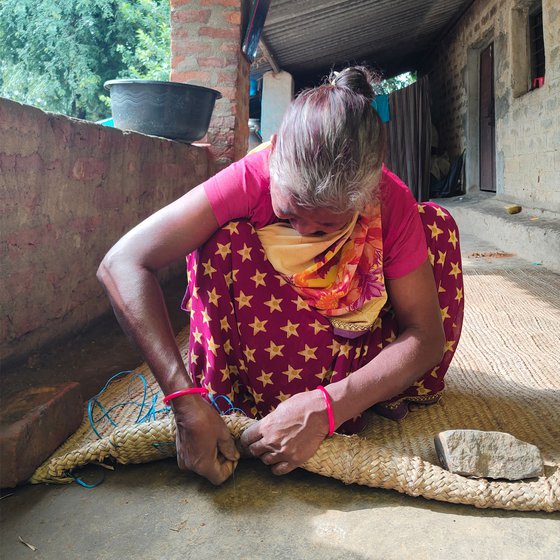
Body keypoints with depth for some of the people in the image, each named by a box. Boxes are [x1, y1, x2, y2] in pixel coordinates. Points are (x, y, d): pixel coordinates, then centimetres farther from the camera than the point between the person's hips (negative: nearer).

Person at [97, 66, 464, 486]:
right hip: (267, 337, -1)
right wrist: (187, 404, -46)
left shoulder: (391, 201, -26)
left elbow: (426, 334, -28)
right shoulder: (254, 177, -30)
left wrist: (324, 408, -43)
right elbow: (123, 264, -37)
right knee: (224, 242, -29)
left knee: (436, 223, -19)